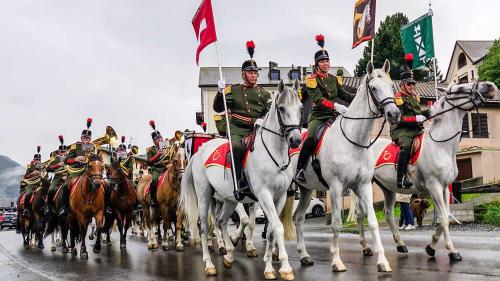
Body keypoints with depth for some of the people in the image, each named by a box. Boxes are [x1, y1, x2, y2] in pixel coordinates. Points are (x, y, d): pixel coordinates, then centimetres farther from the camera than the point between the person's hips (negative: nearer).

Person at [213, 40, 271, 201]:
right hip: (237, 129, -2)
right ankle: (239, 184, -31)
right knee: (237, 146, -33)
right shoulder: (233, 90, 13)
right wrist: (220, 93, -4)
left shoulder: (264, 94, 19)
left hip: (257, 129, 2)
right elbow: (217, 108, 12)